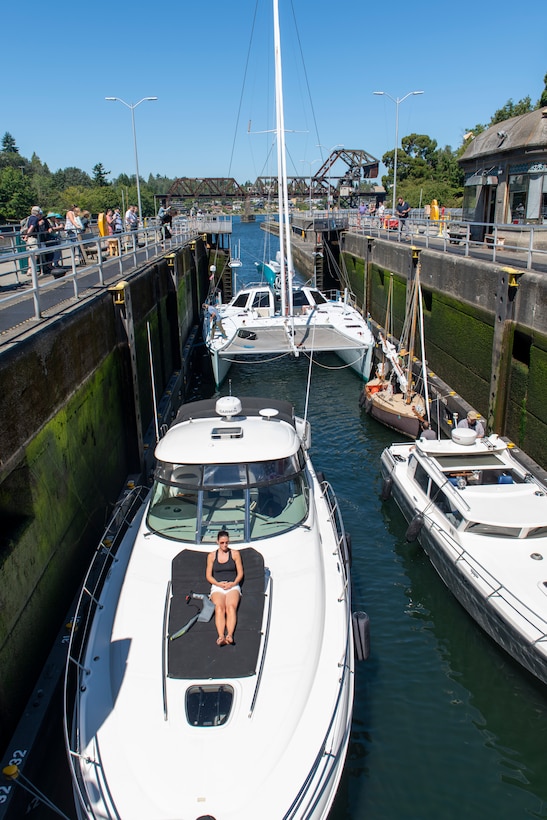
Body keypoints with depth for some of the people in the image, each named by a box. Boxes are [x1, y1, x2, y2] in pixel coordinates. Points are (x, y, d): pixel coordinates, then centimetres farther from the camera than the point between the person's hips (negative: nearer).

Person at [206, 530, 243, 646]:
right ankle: (221, 637, -49)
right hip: (217, 586, 0)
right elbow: (208, 575, 11)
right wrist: (218, 584, -8)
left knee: (231, 607, -31)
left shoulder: (235, 553, 12)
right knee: (219, 607, -31)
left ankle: (229, 635, -50)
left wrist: (233, 583, -8)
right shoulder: (211, 556, 13)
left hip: (233, 586, 0)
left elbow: (240, 573, 10)